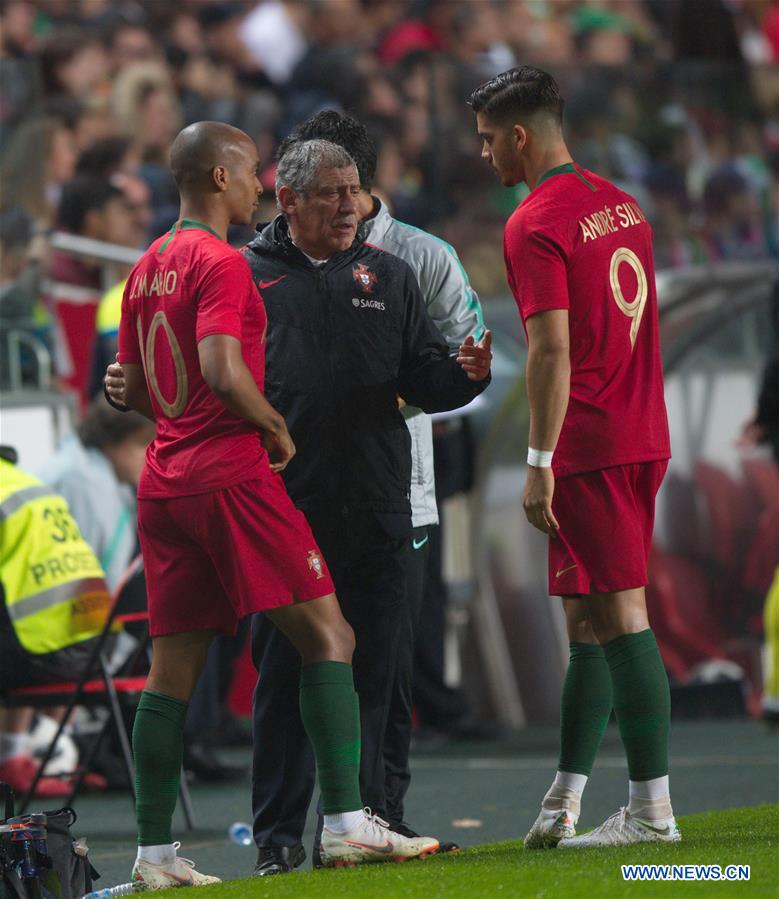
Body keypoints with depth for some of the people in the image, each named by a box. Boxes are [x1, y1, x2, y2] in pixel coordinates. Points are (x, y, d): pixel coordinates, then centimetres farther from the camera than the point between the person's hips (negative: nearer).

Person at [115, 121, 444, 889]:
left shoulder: (146, 269, 16)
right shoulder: (221, 263, -10)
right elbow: (222, 370, -22)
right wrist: (276, 427, -8)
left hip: (163, 481, 8)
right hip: (231, 474, -8)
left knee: (174, 666, 6)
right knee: (327, 637, -4)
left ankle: (155, 853, 4)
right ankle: (345, 823, -12)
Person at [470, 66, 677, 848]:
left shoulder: (535, 225, -12)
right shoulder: (620, 204, 15)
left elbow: (552, 351, -18)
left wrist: (540, 462, -17)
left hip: (588, 446, -9)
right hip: (642, 436, 9)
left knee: (619, 616, -7)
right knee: (587, 619, 13)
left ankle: (652, 808, -8)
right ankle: (564, 803, 17)